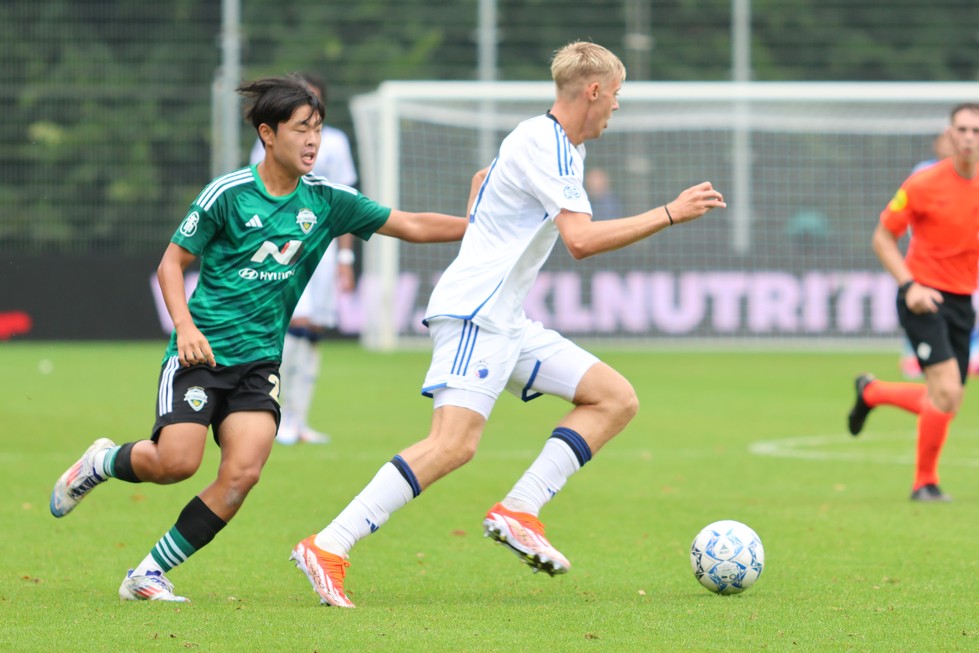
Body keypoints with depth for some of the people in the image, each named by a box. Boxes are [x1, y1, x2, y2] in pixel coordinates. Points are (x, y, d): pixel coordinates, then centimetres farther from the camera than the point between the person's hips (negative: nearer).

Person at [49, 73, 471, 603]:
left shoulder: (326, 201, 4)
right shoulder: (227, 194, -7)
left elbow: (412, 226, 6)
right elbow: (172, 261, -1)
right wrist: (185, 326, -15)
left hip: (259, 360, 4)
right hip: (201, 353, -4)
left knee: (242, 471, -15)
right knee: (177, 461, -19)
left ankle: (149, 575, -4)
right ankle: (102, 463, 15)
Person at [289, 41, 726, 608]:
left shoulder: (554, 143, 18)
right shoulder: (546, 145, -14)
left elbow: (483, 178, 38)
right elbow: (582, 240, -24)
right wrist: (670, 214, -20)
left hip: (508, 323, 11)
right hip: (474, 313, -11)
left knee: (617, 399, 4)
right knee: (454, 444, -22)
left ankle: (519, 512, -4)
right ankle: (327, 549, -23)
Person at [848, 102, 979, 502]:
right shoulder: (923, 185, -11)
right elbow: (882, 238, -4)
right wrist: (909, 285, -15)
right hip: (925, 300, -6)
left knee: (945, 404, 11)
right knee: (947, 393, -18)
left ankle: (871, 392, 38)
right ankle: (925, 482, 0)